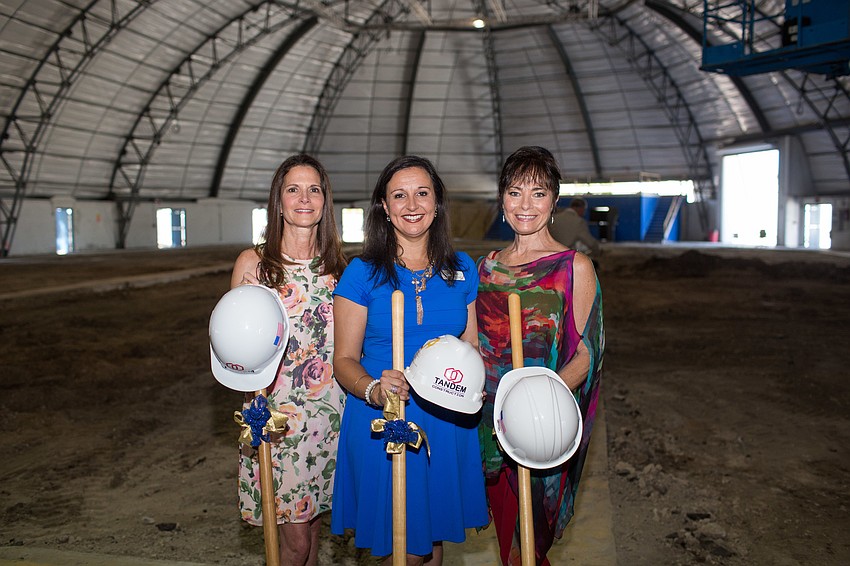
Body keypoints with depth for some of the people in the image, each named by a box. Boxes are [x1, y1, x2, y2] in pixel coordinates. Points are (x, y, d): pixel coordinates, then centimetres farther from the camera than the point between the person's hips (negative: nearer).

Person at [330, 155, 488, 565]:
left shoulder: (462, 269, 4)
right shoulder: (362, 272, -6)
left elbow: (472, 347, 9)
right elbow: (344, 358, -4)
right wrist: (374, 389, -24)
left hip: (447, 422, 3)